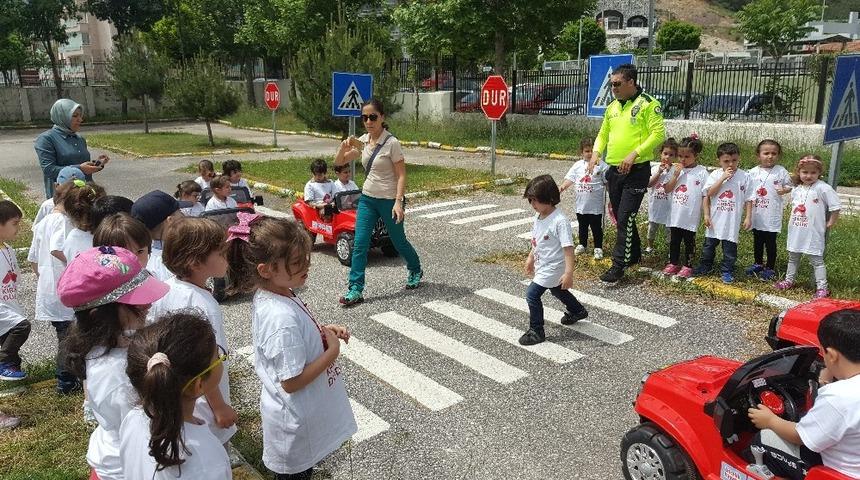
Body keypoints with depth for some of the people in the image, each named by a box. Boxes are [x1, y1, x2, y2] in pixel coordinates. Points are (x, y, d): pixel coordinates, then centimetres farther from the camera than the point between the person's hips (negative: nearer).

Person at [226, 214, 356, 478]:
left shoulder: (269, 296, -6)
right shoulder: (282, 318, -34)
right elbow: (292, 382, -28)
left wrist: (324, 331, -4)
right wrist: (332, 351, -22)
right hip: (296, 424, -8)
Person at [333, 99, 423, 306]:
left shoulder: (391, 143, -15)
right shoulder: (363, 141, 3)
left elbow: (401, 175, -15)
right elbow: (339, 162, 9)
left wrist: (398, 202, -23)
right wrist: (344, 147, -11)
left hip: (389, 200, -5)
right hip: (367, 198, 5)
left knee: (399, 242, 12)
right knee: (359, 243, -4)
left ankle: (415, 271, 40)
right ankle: (355, 290, 0)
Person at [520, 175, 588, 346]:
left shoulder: (560, 221, -28)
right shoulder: (539, 217, -2)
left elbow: (568, 248, -28)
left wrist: (569, 273, -30)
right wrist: (531, 258, 21)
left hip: (553, 266, -10)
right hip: (543, 265, 10)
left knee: (532, 294, -13)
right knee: (556, 290, 29)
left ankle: (536, 331, 2)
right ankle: (578, 311, 54)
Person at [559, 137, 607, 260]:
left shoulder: (602, 166, -6)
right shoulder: (578, 165, 2)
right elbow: (570, 179, 0)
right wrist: (563, 187, -19)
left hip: (596, 205, -3)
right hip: (581, 204, 3)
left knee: (596, 227, 6)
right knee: (582, 226, 18)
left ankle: (598, 247, 19)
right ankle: (582, 244, 34)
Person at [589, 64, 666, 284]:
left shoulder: (648, 104, -8)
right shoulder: (612, 107, 14)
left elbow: (658, 134, -14)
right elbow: (603, 133, 21)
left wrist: (634, 154, -23)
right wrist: (596, 152, 2)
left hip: (636, 171, -7)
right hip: (614, 170, 8)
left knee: (625, 218, -9)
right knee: (620, 217, 15)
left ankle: (618, 265, -5)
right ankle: (633, 254, 32)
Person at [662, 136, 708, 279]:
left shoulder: (701, 172, -9)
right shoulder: (677, 170, 4)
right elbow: (667, 190, 1)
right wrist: (675, 176, -11)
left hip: (691, 216, -4)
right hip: (675, 215, 4)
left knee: (689, 241, 9)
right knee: (674, 240, 14)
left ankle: (687, 266, 20)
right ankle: (673, 263, 28)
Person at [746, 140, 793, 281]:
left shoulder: (781, 171, -4)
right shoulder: (753, 172, 0)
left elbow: (790, 186, 2)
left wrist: (784, 190, -18)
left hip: (772, 215, -3)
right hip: (756, 214, 3)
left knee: (770, 241, 4)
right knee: (757, 240, 17)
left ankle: (770, 268, 17)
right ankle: (758, 264, 33)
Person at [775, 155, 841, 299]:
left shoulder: (823, 188, -15)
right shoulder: (796, 189, 5)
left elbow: (835, 208, -13)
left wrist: (830, 224, -8)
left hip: (813, 233, -6)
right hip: (796, 231, 7)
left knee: (816, 260, -1)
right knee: (793, 257, 19)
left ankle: (822, 287, 5)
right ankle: (789, 280, 33)